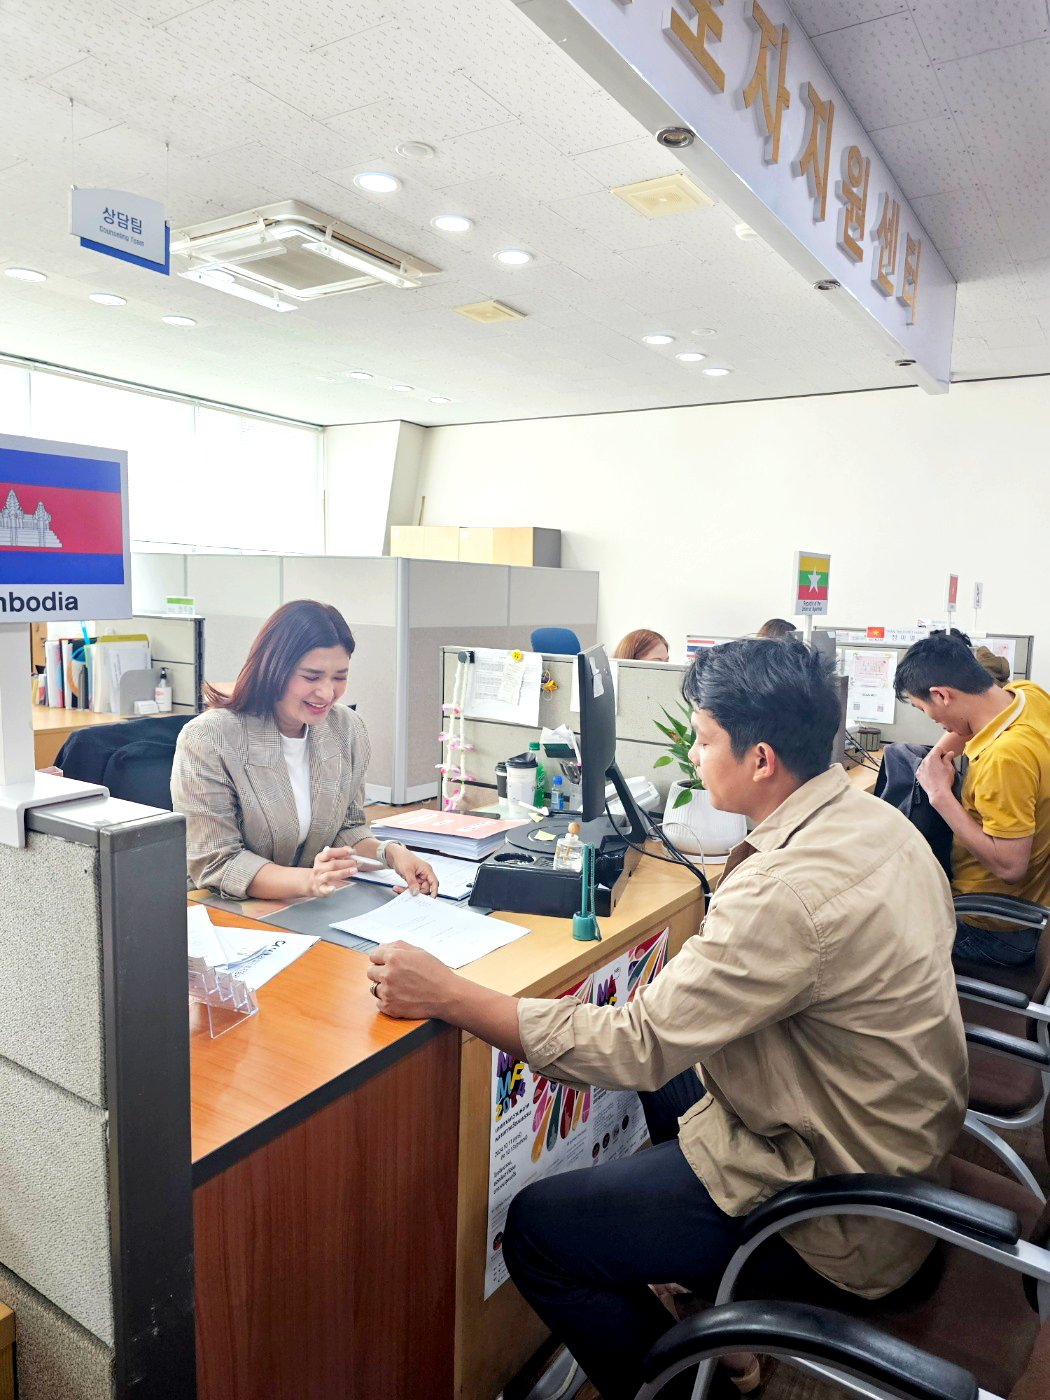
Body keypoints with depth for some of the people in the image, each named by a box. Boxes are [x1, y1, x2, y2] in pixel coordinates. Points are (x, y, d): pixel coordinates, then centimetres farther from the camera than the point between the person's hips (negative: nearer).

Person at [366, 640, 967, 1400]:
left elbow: (637, 1044, -29)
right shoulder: (875, 818, -2)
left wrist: (448, 995, -24)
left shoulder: (790, 892, -33)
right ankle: (710, 1299, 39)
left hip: (838, 1212, -9)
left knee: (535, 1229, -5)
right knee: (665, 1078, 27)